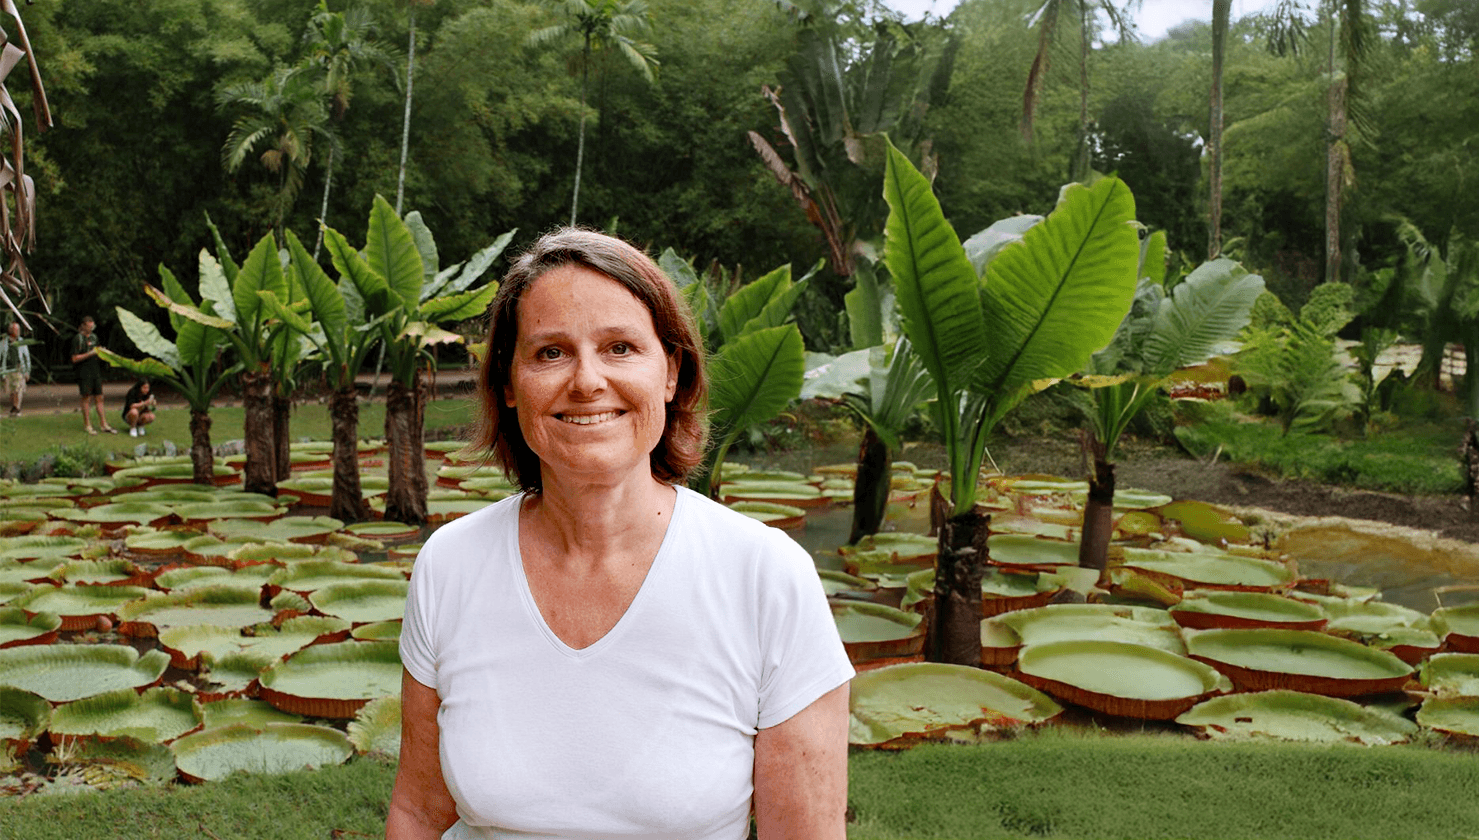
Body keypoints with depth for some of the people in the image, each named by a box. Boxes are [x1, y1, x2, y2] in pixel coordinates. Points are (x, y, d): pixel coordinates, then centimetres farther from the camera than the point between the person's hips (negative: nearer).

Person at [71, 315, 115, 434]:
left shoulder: (94, 337, 14)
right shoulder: (78, 339, -7)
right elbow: (75, 358, -11)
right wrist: (90, 354, -19)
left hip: (96, 372, 6)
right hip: (84, 374, -6)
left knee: (99, 398, 7)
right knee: (86, 398, -2)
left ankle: (103, 424, 10)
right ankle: (87, 425, 5)